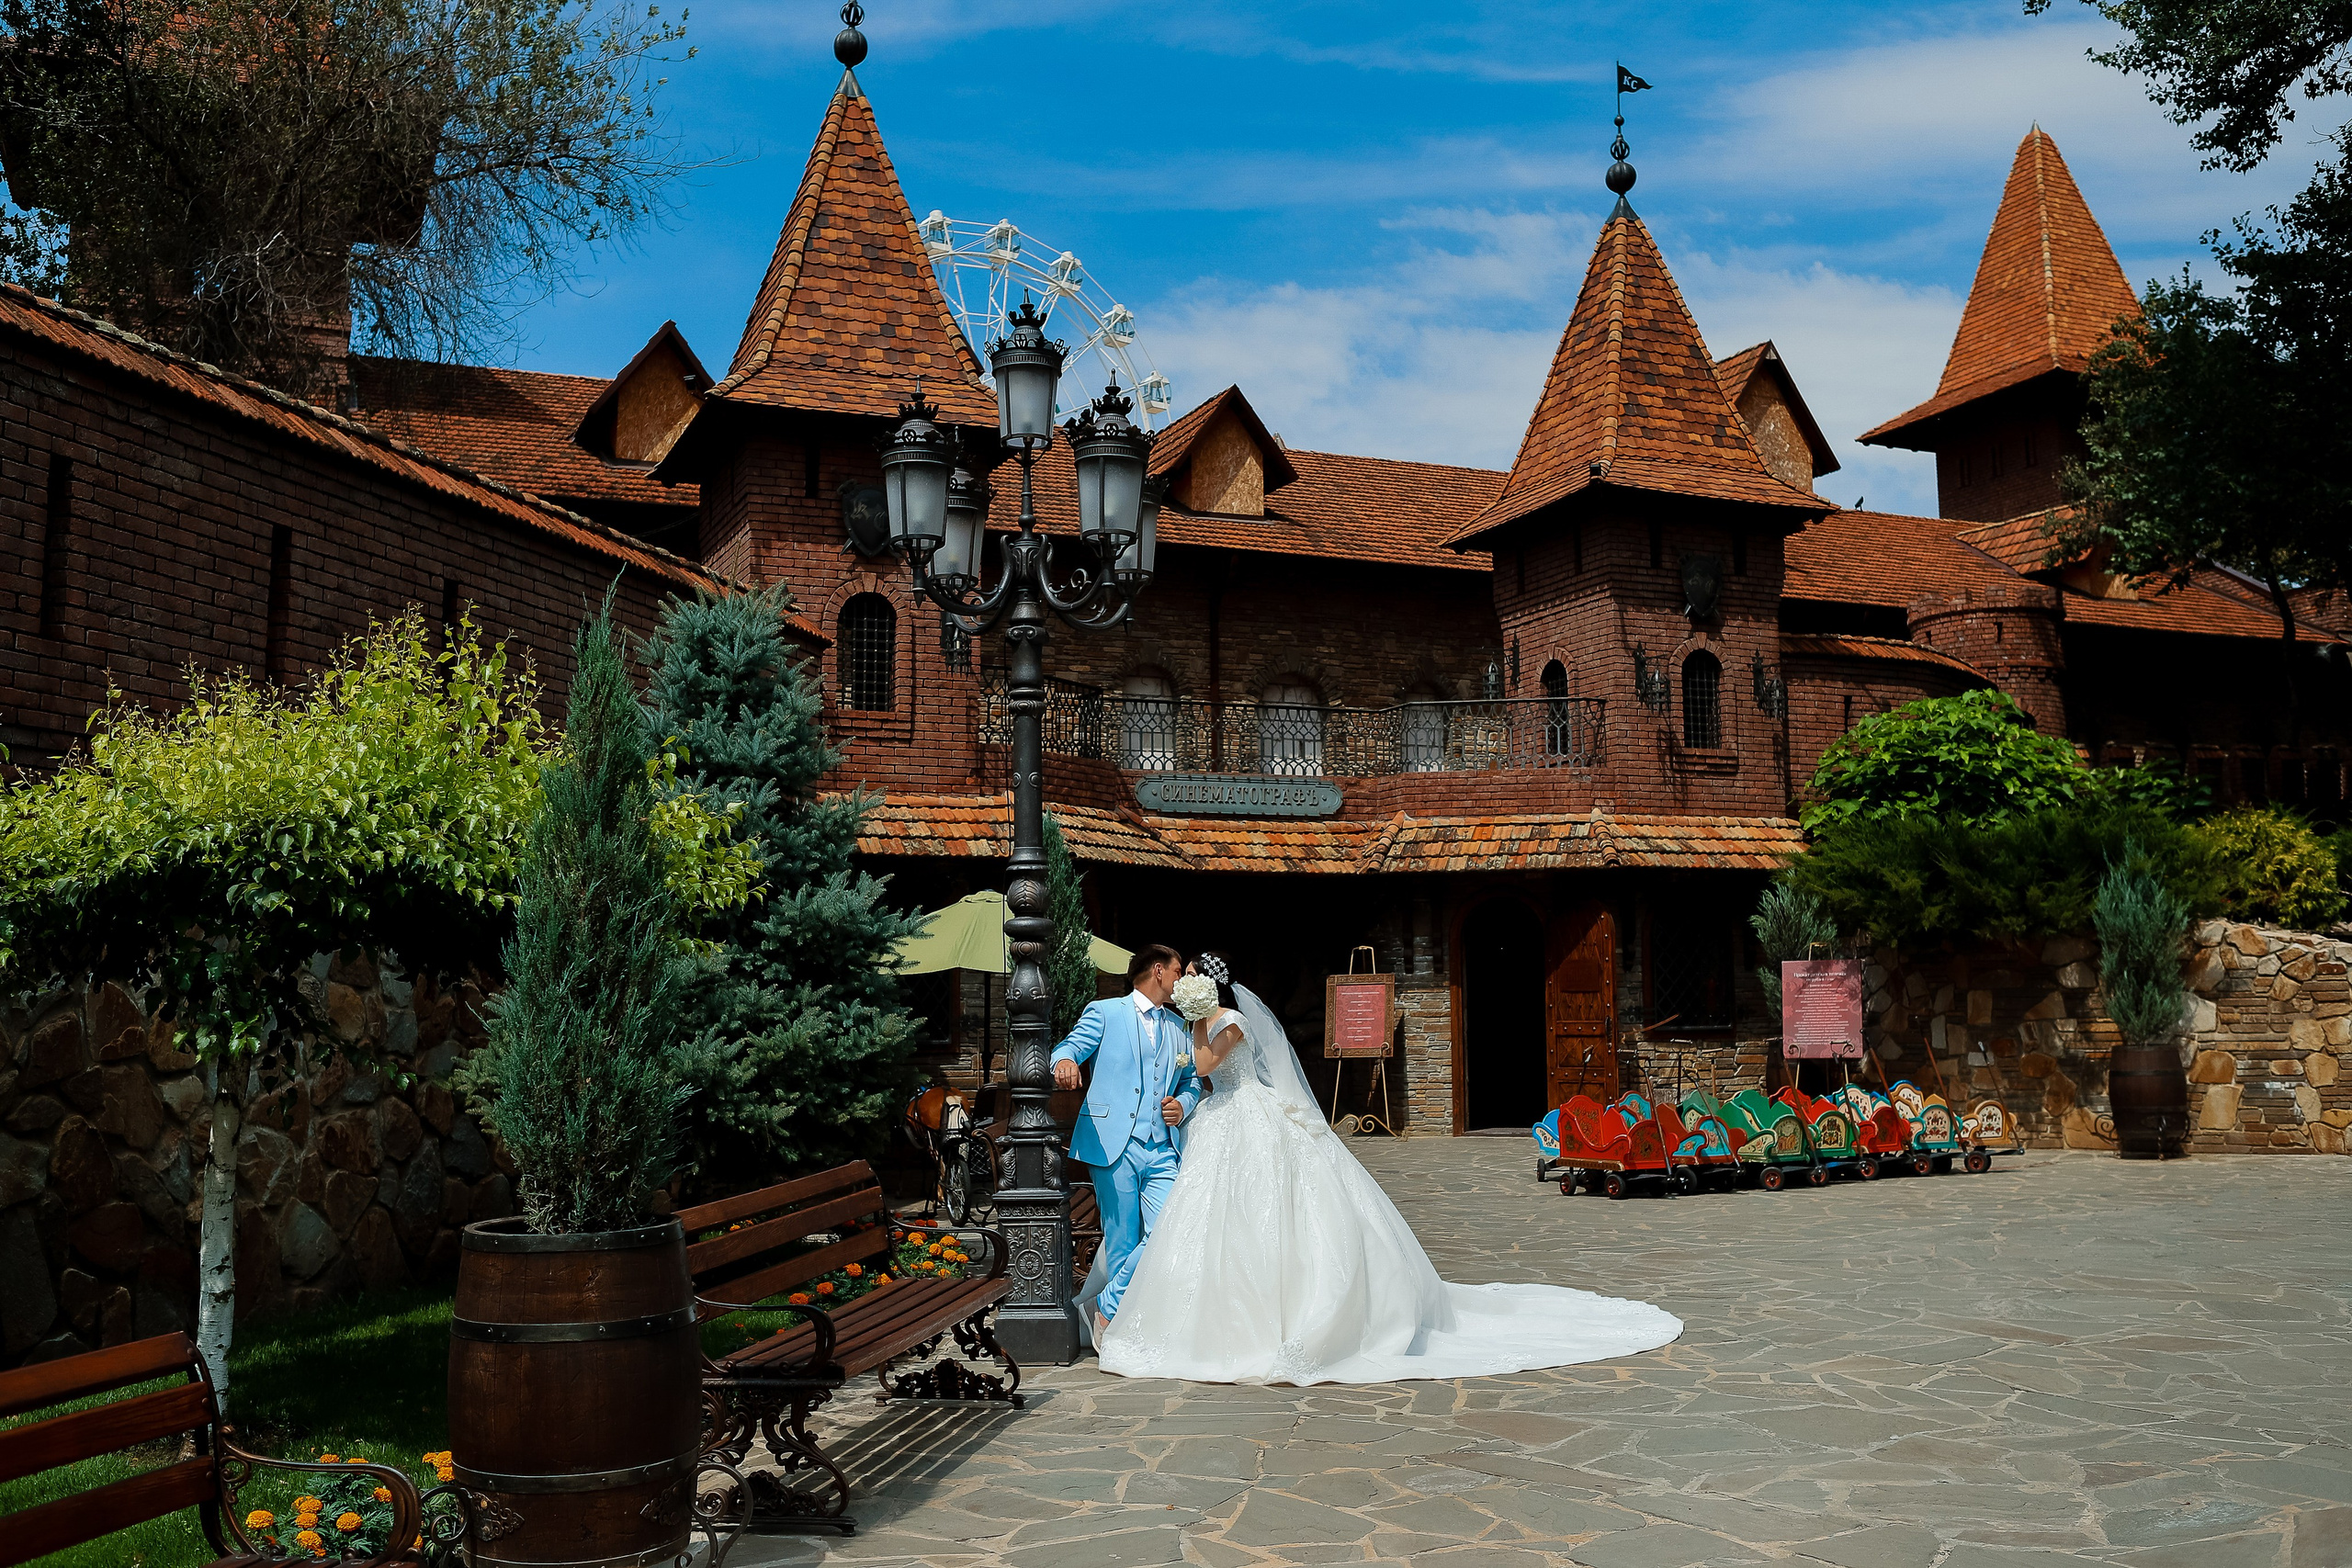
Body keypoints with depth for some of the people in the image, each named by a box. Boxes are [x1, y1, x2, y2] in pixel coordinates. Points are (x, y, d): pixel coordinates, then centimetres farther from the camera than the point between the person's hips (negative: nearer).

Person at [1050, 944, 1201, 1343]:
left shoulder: (1178, 1027, 23)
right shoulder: (1105, 1012, 6)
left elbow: (1192, 1079, 28)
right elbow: (1068, 1048, -4)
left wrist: (1184, 1104, 5)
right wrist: (1065, 1062, -29)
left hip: (1162, 1151, 5)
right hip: (1114, 1145, -5)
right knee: (1122, 1242, -1)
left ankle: (1109, 1307, 8)